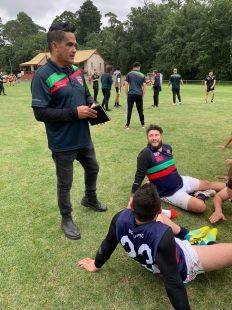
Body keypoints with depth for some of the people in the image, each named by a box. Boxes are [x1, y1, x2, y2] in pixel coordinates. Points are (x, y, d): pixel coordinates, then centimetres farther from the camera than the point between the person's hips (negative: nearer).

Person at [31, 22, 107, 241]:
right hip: (62, 143, -7)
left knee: (92, 168, 25)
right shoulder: (43, 76, -18)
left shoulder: (77, 71, 5)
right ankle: (66, 219, 33)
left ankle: (90, 199, 53)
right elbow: (40, 113, -23)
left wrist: (91, 105, -5)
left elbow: (86, 95, 18)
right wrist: (74, 112, -24)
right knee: (65, 183, 9)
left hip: (83, 137, 8)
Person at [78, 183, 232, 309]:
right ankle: (209, 244, 27)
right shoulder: (163, 236, -43)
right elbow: (173, 282, -36)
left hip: (153, 265, 5)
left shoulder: (121, 218, -28)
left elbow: (108, 244, -10)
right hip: (184, 265, -5)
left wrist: (96, 265, 8)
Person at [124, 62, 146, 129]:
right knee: (140, 110, 10)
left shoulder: (129, 74, 6)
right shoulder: (142, 75, 9)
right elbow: (144, 86, 4)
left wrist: (127, 94, 7)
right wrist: (143, 95, 11)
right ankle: (142, 124, 19)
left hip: (131, 94, -1)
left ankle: (127, 125, 2)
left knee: (129, 110, 3)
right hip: (139, 95, 1)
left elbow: (126, 84, 0)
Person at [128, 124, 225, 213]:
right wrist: (133, 196, -25)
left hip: (182, 181, 7)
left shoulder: (168, 147, 0)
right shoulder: (145, 154, -22)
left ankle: (201, 194, 31)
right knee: (200, 206, -18)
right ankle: (201, 196, 8)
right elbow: (139, 176, -22)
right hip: (170, 193, -7)